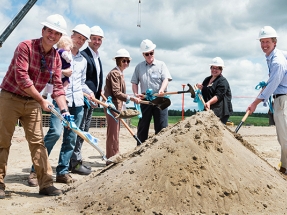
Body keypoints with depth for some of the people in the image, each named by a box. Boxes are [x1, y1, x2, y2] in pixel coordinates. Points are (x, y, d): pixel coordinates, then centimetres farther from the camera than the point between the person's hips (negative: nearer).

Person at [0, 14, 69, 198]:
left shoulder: (56, 58, 2)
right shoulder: (25, 46, -15)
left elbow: (58, 87, -1)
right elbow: (21, 78, -23)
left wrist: (65, 110, -14)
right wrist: (42, 100, -19)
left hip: (32, 103, 5)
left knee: (38, 142, 3)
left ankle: (46, 184, 7)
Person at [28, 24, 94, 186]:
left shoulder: (83, 60, 19)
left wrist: (89, 92, 9)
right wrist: (61, 72, -14)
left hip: (77, 102, 6)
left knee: (71, 138, 4)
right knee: (55, 132, -20)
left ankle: (62, 172, 14)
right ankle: (36, 170, -8)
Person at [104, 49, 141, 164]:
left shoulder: (120, 73, 16)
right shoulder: (114, 73, -13)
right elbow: (116, 93, -20)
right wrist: (131, 98, -23)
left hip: (117, 106, 10)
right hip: (112, 106, -10)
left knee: (115, 133, 14)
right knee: (113, 133, -6)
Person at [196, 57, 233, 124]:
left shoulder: (223, 81, -6)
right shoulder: (207, 79, 18)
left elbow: (218, 96, -18)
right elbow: (205, 92, 31)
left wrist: (209, 102, -33)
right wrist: (201, 88, 8)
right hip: (208, 110, 7)